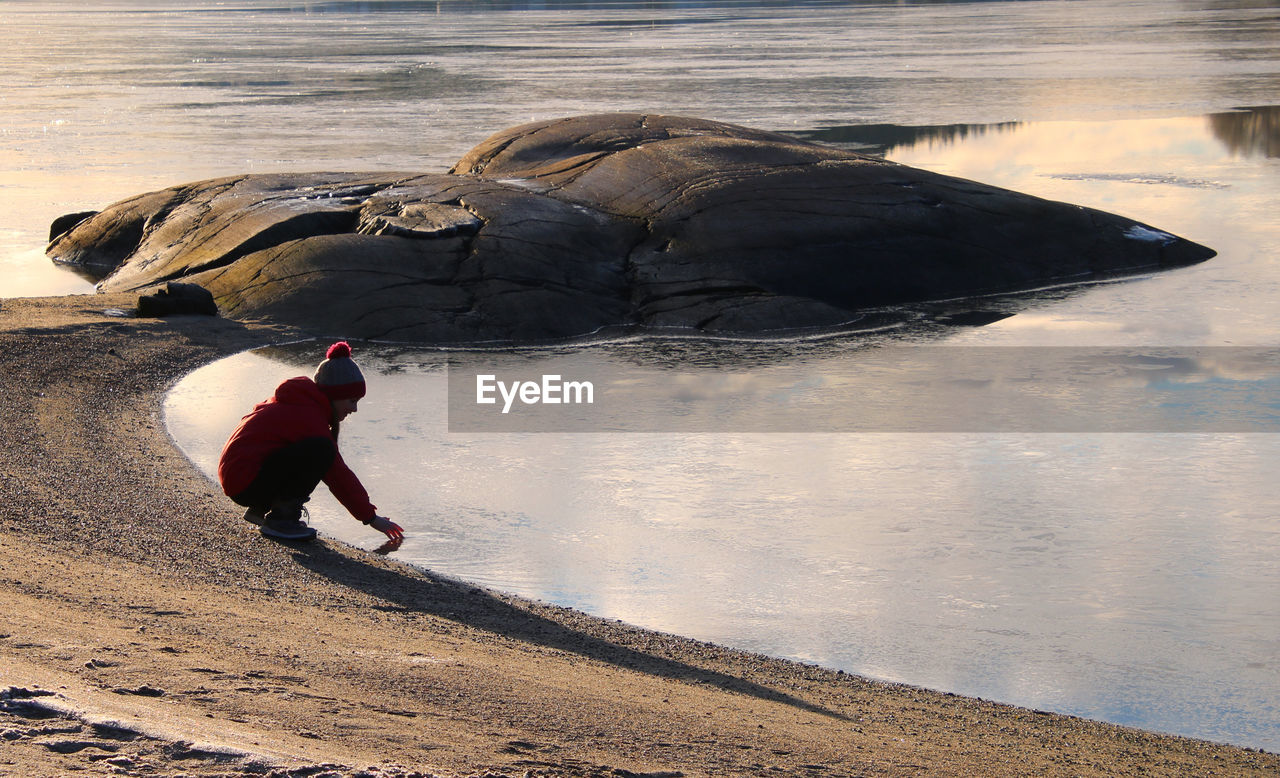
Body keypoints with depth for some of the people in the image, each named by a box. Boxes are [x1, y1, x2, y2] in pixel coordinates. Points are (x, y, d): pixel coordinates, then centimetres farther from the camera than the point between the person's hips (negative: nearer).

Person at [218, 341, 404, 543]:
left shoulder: (302, 402, 15)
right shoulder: (307, 416, -16)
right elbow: (337, 475, -14)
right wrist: (371, 517, -9)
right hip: (245, 482, -10)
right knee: (320, 451, -23)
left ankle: (260, 509, 15)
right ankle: (279, 519, -14)